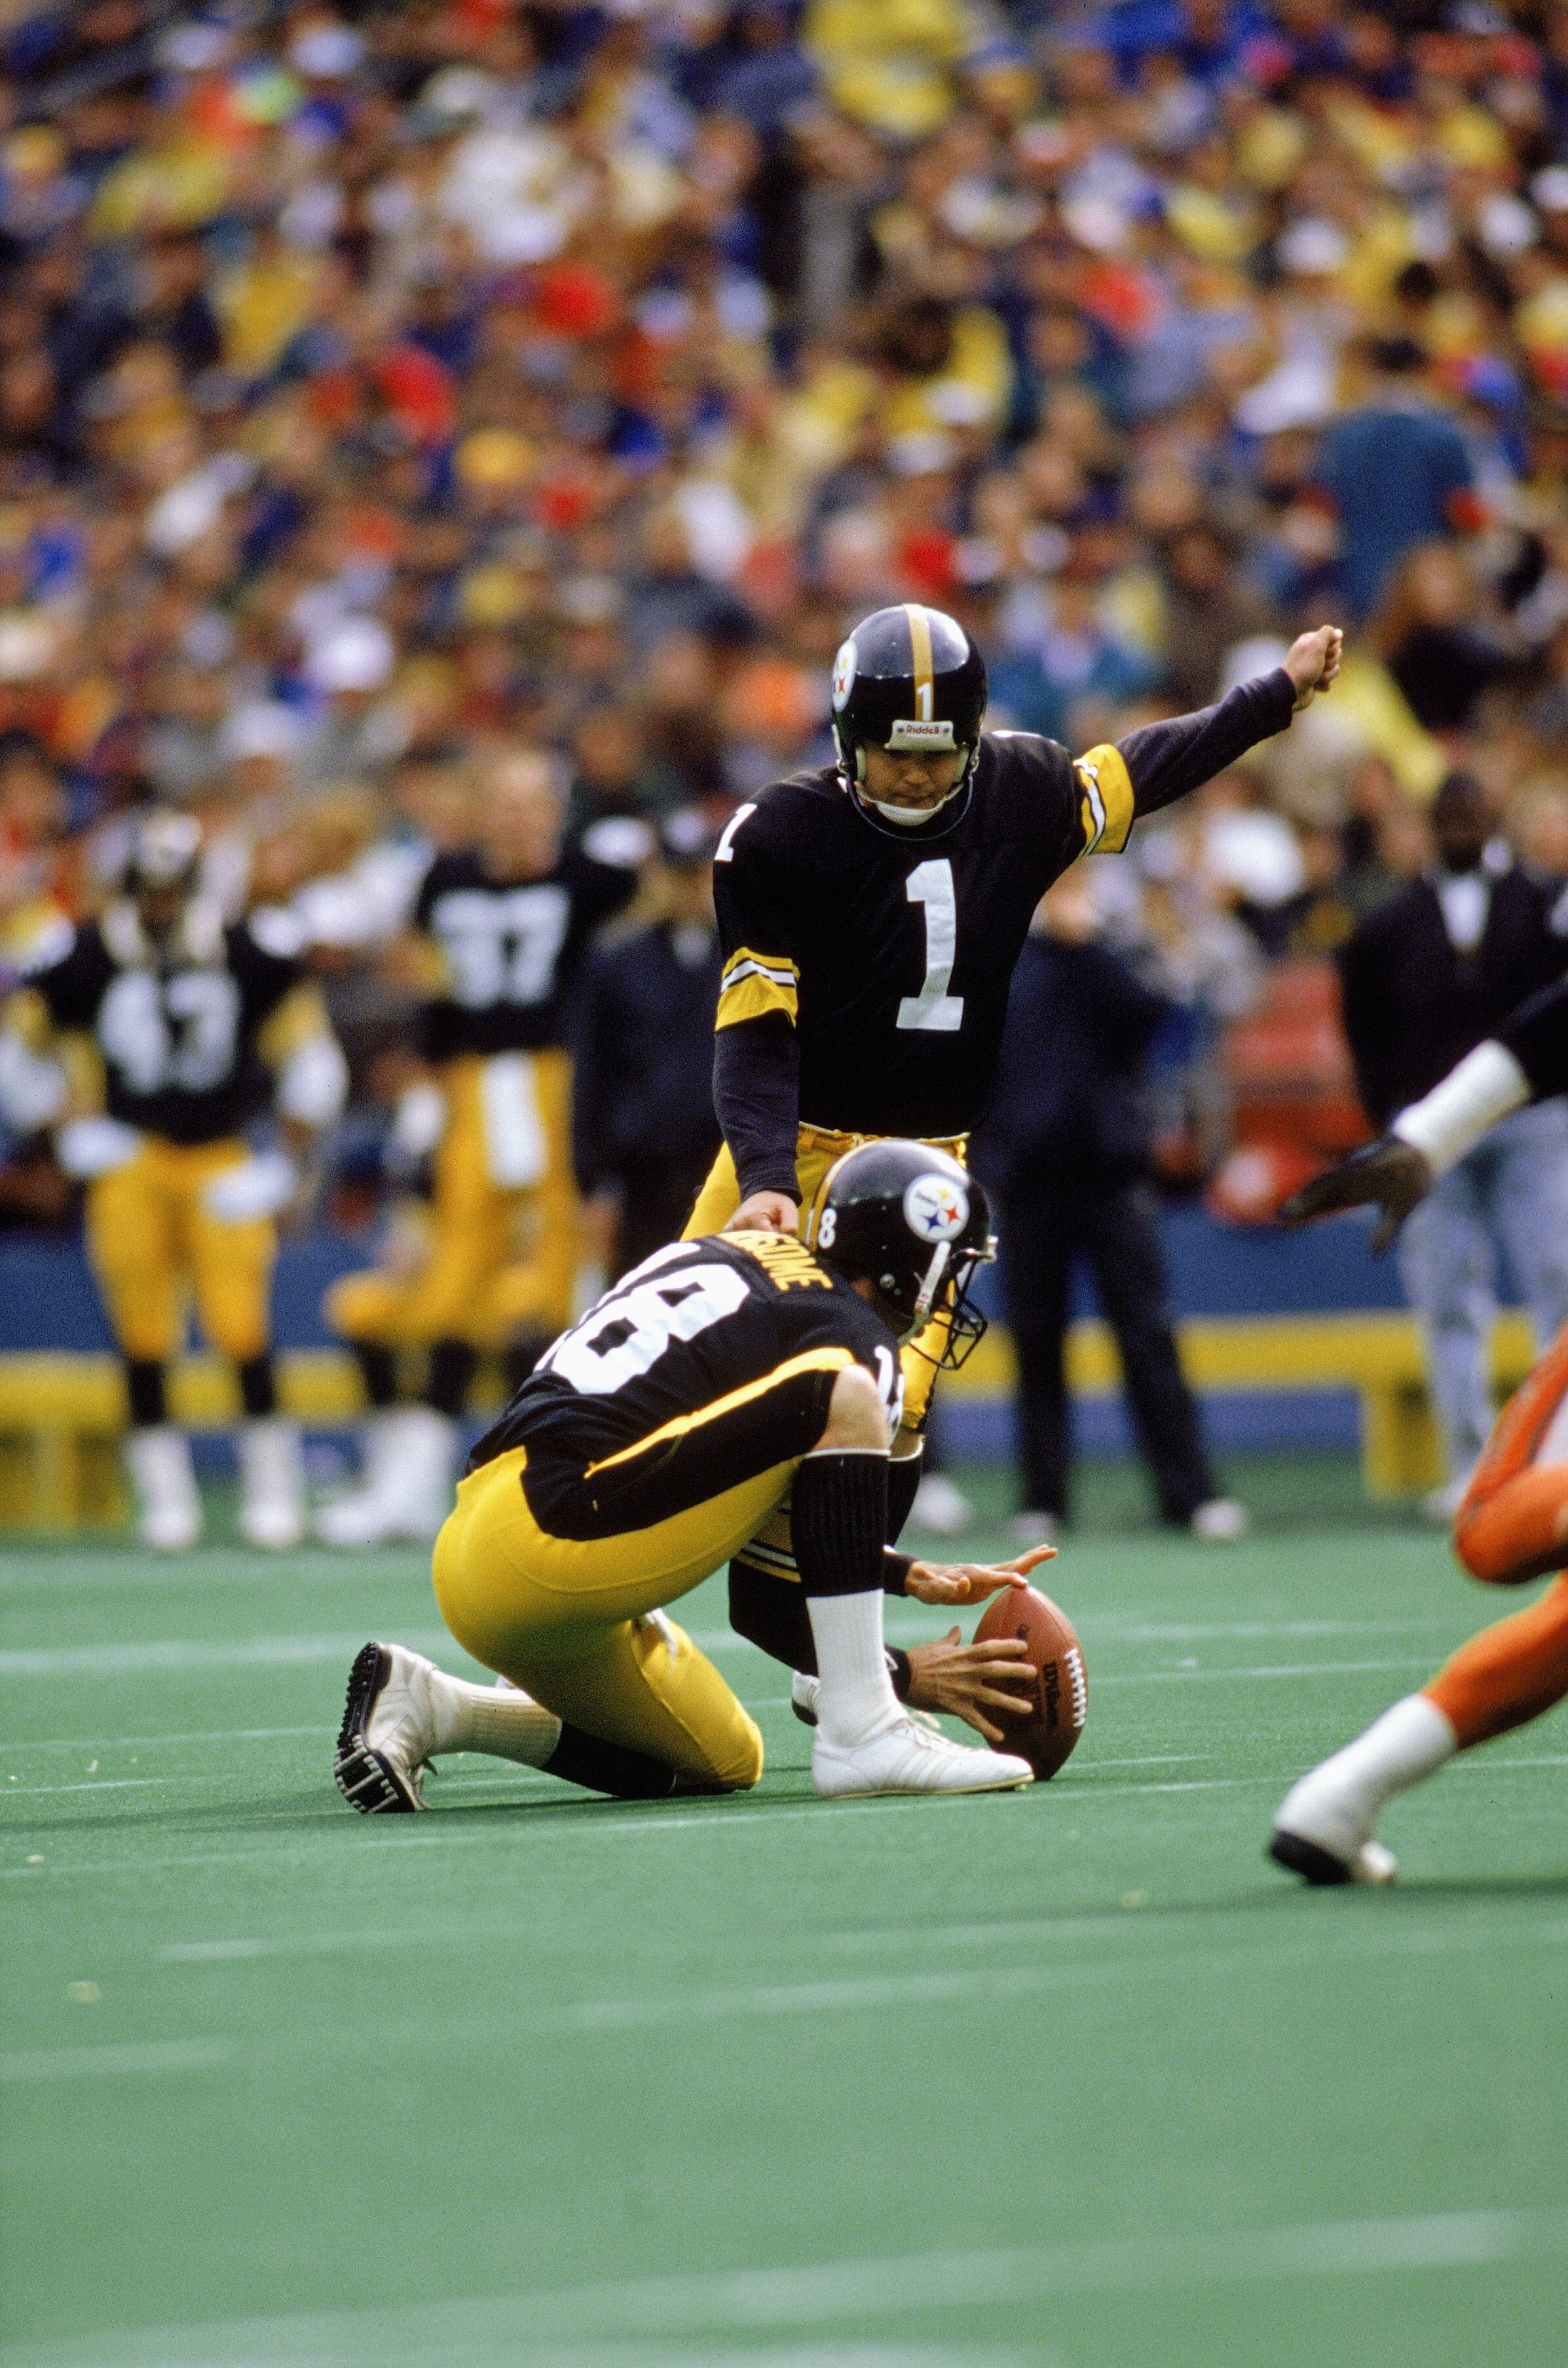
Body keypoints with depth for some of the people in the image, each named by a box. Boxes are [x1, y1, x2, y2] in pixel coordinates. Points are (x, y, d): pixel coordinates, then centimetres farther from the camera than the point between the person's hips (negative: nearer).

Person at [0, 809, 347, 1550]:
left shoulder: (248, 954, -8)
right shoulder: (86, 960, -7)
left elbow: (310, 1061, 1)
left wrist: (283, 1166, -4)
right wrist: (74, 1131, -2)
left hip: (223, 1166, 0)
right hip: (131, 1157, 1)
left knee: (241, 1322, -9)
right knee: (143, 1330, -4)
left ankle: (272, 1489, 5)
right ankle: (164, 1496, 7)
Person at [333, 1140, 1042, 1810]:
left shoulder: (739, 1254, 21)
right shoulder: (857, 1347, -4)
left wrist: (912, 1577, 32)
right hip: (549, 1540, -10)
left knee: (724, 1765, 22)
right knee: (845, 1401, -12)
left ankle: (431, 1708, 12)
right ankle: (862, 1734, -14)